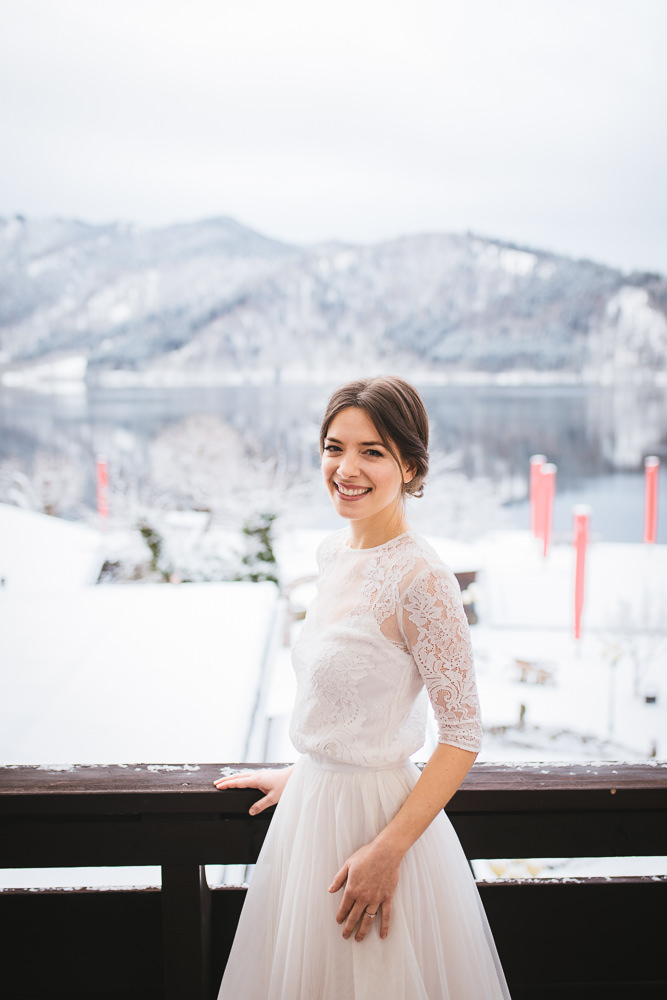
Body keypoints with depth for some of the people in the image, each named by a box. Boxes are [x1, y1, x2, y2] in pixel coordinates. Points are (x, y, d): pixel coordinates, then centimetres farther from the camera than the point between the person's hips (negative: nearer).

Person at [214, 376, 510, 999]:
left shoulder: (420, 579, -23)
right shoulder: (333, 552, 1)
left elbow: (462, 734, -19)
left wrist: (387, 851, -20)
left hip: (377, 812, -7)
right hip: (314, 801, 8)